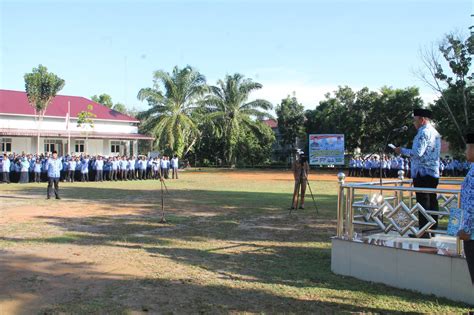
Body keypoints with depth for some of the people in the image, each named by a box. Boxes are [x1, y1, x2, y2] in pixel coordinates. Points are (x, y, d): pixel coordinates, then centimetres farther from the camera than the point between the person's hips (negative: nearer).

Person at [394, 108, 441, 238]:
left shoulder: (423, 132, -13)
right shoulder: (435, 133, 17)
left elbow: (418, 152, -21)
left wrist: (402, 150, -9)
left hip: (423, 173, -9)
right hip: (434, 173, 9)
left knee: (423, 202, -7)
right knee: (432, 201, 11)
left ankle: (424, 231, -6)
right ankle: (433, 229, 17)